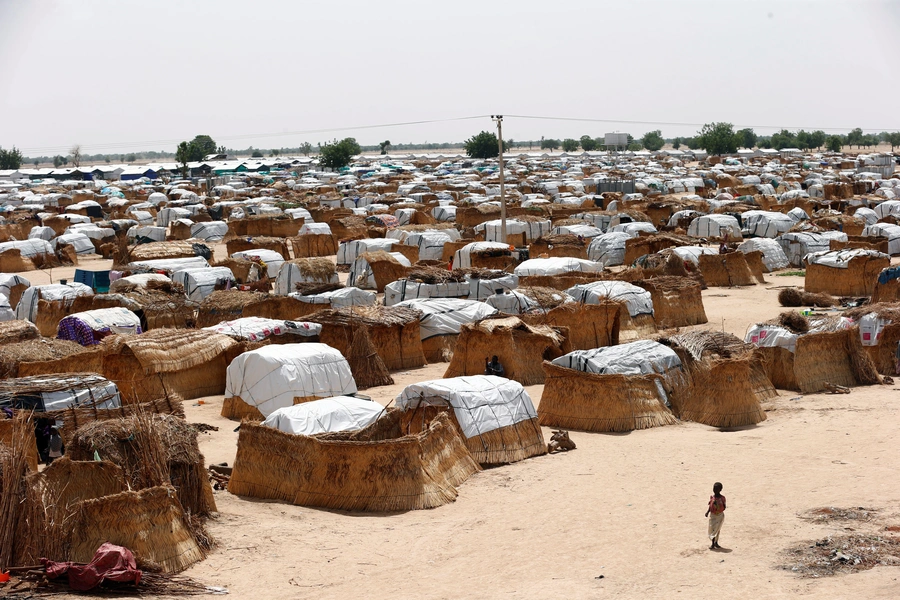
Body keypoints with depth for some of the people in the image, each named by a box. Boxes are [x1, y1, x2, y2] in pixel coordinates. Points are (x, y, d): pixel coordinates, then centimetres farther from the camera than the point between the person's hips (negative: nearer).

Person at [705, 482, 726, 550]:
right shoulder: (712, 497, -3)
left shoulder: (722, 498, -7)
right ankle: (713, 543, 3)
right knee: (712, 529, -3)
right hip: (712, 515, 0)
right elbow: (710, 506, 5)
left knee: (717, 529, 8)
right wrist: (707, 512, -10)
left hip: (720, 515, 0)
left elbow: (724, 507, -3)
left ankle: (716, 543, 21)